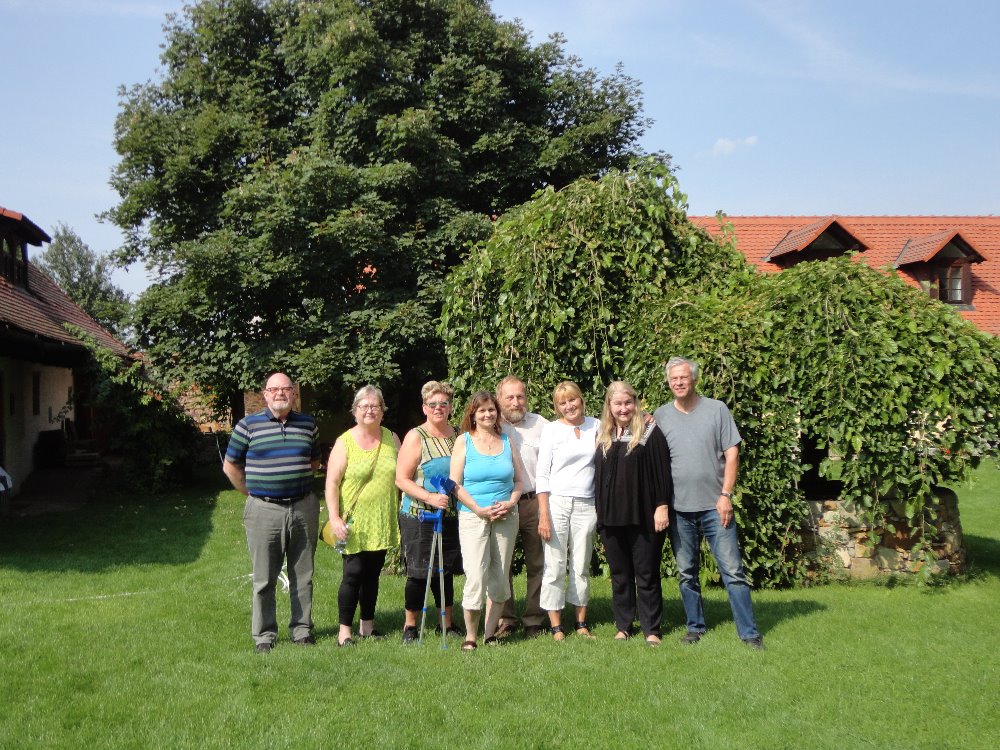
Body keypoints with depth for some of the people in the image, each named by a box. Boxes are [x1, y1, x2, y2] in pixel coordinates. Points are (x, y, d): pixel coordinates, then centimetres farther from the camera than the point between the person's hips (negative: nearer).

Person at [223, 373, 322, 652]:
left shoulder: (308, 424, 8)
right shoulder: (248, 425, -1)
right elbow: (230, 465, 6)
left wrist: (298, 484, 11)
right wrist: (252, 493, 4)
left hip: (304, 508, 3)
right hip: (264, 510, -2)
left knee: (303, 575, 10)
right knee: (264, 578, 3)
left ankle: (302, 628, 21)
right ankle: (264, 635, 14)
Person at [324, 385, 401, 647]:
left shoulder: (391, 439, 7)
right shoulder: (344, 443, -5)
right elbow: (332, 483, -8)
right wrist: (334, 518, -16)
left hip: (381, 523, 4)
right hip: (354, 523, -4)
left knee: (372, 574, 12)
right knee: (353, 573, -5)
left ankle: (367, 625, 25)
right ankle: (344, 630, 6)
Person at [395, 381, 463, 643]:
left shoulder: (458, 436, 8)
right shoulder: (416, 437, -6)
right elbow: (401, 479, -10)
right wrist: (429, 497, -21)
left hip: (450, 516, 4)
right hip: (419, 516, -4)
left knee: (446, 570, 12)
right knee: (419, 572, 1)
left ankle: (448, 622, 26)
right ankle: (410, 625, 17)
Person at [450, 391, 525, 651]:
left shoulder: (507, 441, 10)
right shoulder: (464, 441, 1)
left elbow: (518, 480, 12)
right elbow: (455, 484, -4)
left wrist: (510, 503, -6)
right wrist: (479, 509, -12)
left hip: (506, 518, 3)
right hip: (473, 517, -3)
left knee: (500, 576, 5)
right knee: (476, 576, -10)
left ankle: (490, 632, 17)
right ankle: (470, 635, 2)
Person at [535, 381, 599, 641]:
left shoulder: (595, 426, 8)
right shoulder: (552, 429, 1)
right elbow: (542, 475, -2)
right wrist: (543, 515, -8)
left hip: (586, 505, 2)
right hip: (556, 502, -2)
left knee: (582, 567, 8)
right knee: (555, 566, -2)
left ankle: (581, 622, 18)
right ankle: (556, 626, 6)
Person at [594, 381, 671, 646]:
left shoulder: (649, 431, -4)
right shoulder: (603, 436, 10)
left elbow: (662, 470, -7)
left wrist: (662, 505, -12)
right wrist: (600, 511, 13)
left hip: (643, 515, -4)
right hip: (611, 516, 4)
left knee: (646, 574, 3)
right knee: (619, 574, 11)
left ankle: (651, 628, 11)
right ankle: (623, 626, 19)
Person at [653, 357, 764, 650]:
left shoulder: (716, 410, 0)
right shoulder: (660, 416, 5)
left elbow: (731, 453, -1)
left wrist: (725, 495, -7)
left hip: (714, 506, -2)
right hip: (678, 508, 2)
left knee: (732, 570, -3)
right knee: (686, 573, 11)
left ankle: (749, 632, 3)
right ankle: (695, 627, 23)